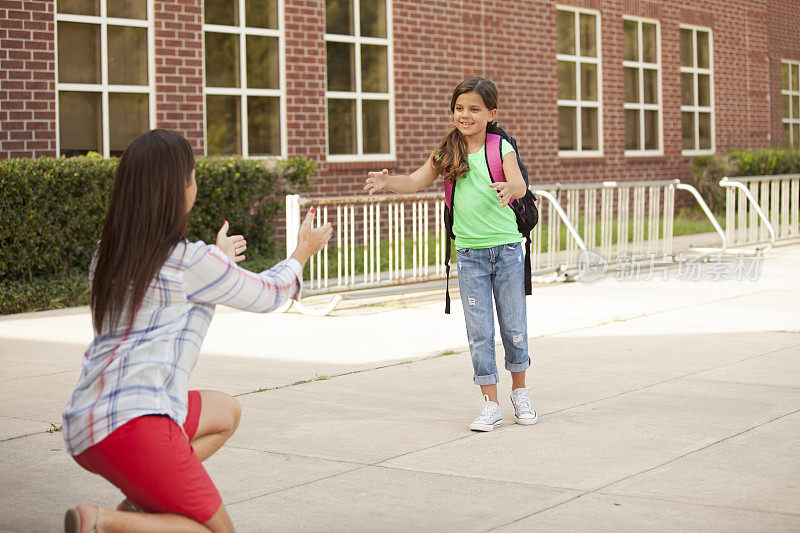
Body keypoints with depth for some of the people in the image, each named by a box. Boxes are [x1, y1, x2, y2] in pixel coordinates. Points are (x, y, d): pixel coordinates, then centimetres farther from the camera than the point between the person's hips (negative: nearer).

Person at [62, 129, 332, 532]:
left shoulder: (106, 257, 12)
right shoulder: (193, 261, -9)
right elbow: (266, 295, 8)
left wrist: (217, 259, 45)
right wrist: (302, 254, 27)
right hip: (133, 424, -8)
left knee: (226, 413, 27)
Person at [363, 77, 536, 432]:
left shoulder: (501, 148, -5)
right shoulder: (447, 153, 3)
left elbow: (520, 184, -19)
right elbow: (415, 181, -2)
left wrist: (509, 187, -43)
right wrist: (386, 182, -21)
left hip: (507, 248, -2)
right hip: (469, 252, 2)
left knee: (514, 325, 9)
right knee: (479, 332, 1)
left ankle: (519, 391, 30)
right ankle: (491, 405, 9)